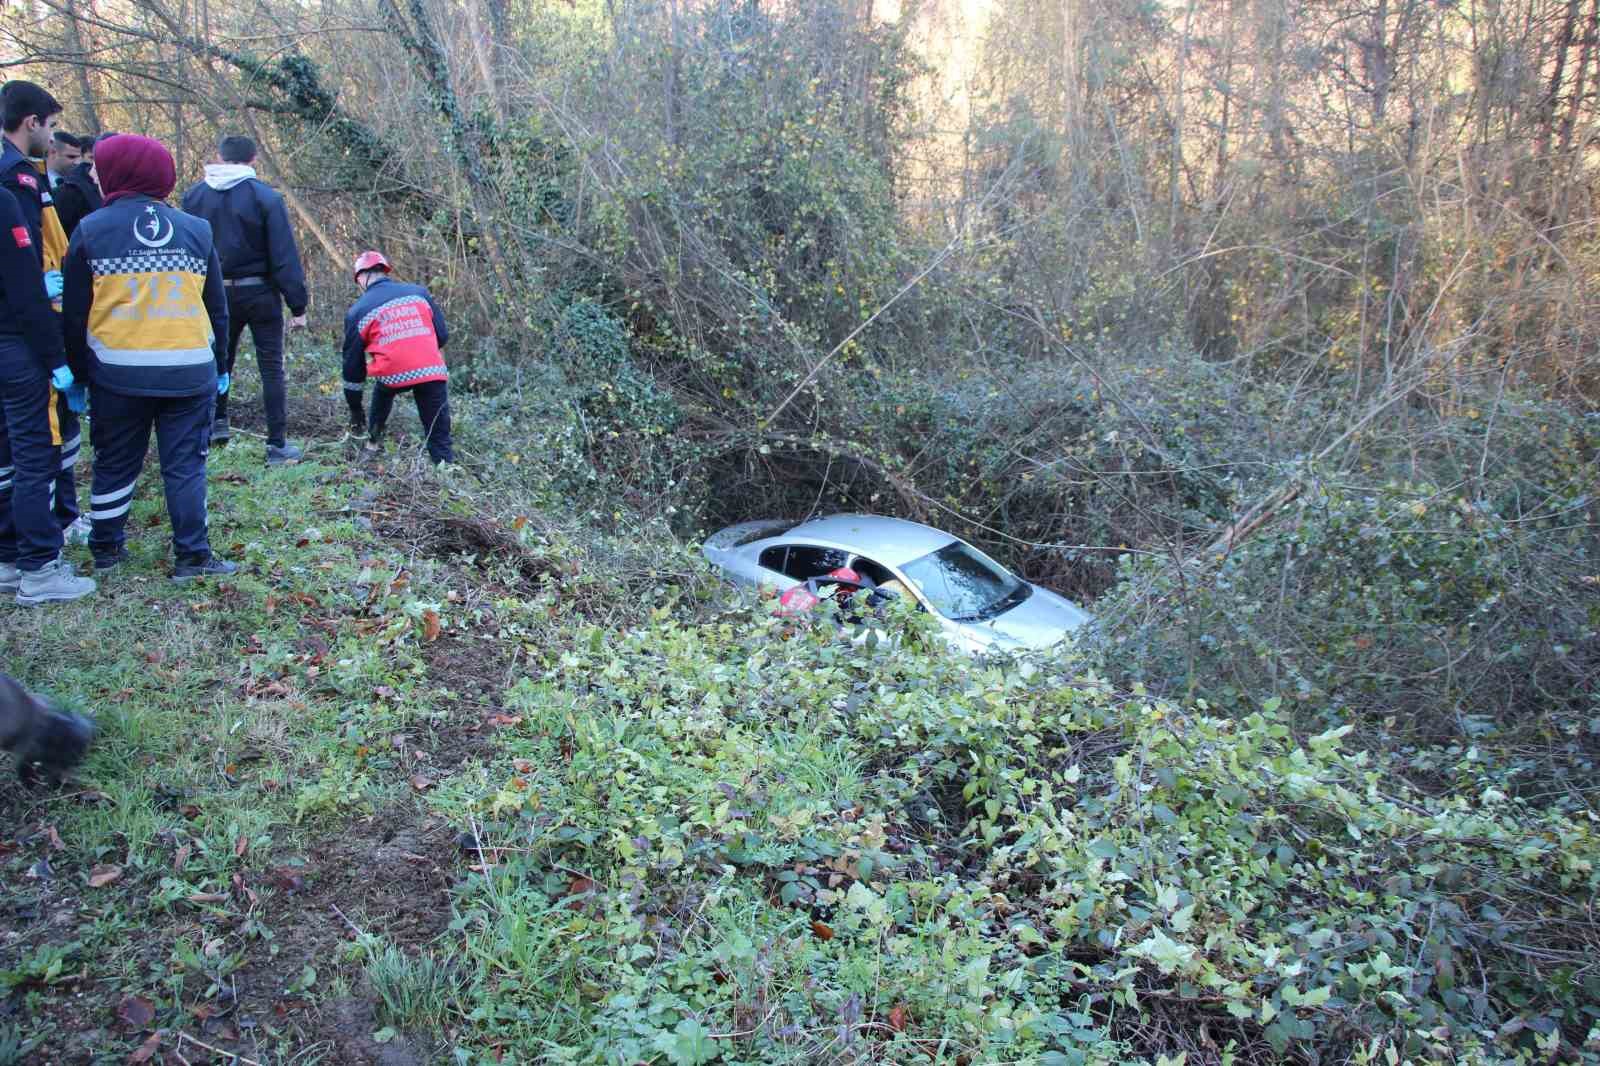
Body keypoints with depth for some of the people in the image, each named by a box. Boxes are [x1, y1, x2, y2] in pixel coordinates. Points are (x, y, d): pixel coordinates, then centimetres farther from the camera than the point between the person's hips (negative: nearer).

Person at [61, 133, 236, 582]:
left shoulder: (92, 230, -2)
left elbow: (75, 314, 1)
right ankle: (193, 555, 5)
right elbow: (217, 308, 9)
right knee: (185, 463, 6)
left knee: (115, 462, 14)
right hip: (189, 372, 1)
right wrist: (220, 365, 17)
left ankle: (106, 546, 26)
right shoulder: (195, 230, 4)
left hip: (118, 372, 0)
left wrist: (78, 370, 12)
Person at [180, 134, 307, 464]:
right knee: (271, 367, 2)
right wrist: (297, 305, -9)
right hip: (260, 294, -3)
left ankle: (217, 422, 31)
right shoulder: (265, 196, -10)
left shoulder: (194, 196, 2)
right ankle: (277, 444, 1)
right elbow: (284, 255, -12)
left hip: (215, 295, 4)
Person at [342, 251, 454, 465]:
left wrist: (355, 410, 26)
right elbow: (443, 335, 14)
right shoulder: (419, 292, 15)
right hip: (433, 372, 0)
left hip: (393, 375, 0)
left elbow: (353, 363, 17)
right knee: (440, 439, 6)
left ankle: (373, 441, 41)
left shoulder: (358, 311, 12)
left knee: (383, 390, 35)